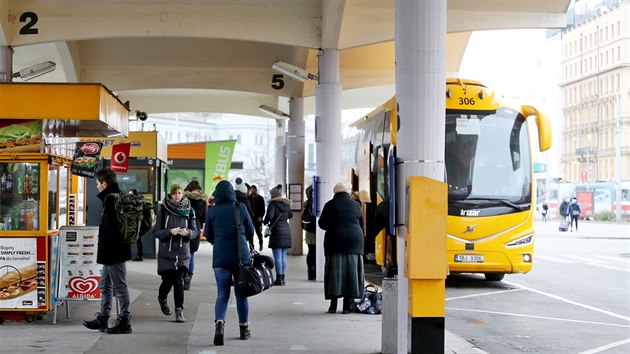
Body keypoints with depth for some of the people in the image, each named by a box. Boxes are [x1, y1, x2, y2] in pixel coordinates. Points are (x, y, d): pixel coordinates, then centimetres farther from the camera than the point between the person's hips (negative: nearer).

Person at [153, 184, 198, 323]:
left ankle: (179, 311, -1)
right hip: (166, 252, -1)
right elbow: (156, 232, -3)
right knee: (167, 280, 5)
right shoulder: (163, 210, -2)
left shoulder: (189, 211, 4)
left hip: (183, 253, 1)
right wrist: (170, 232, -20)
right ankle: (162, 299, 38)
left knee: (179, 281, -8)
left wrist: (187, 232, -15)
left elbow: (195, 232, 7)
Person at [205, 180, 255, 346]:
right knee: (241, 293, 12)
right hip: (241, 255, 0)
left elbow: (208, 236, 7)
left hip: (220, 256, 0)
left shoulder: (212, 211, -1)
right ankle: (244, 328, 21)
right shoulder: (241, 208, -2)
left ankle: (219, 323, -21)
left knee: (222, 293, 3)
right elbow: (250, 232, 6)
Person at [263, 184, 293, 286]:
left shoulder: (273, 203, -9)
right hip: (286, 231, 6)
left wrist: (265, 222, -2)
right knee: (283, 257, 10)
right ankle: (282, 277, 11)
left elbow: (269, 215, -20)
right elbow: (290, 215, 21)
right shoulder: (286, 203, 10)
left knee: (277, 257, -5)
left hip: (277, 231, -6)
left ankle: (279, 278, -6)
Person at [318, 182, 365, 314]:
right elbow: (362, 224, 14)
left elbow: (322, 224, 4)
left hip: (335, 241, -1)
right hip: (354, 242, 1)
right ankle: (347, 305, 2)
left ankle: (333, 305, 0)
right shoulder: (355, 205, 6)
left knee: (334, 272, 1)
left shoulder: (330, 205, 0)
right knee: (351, 271, 3)